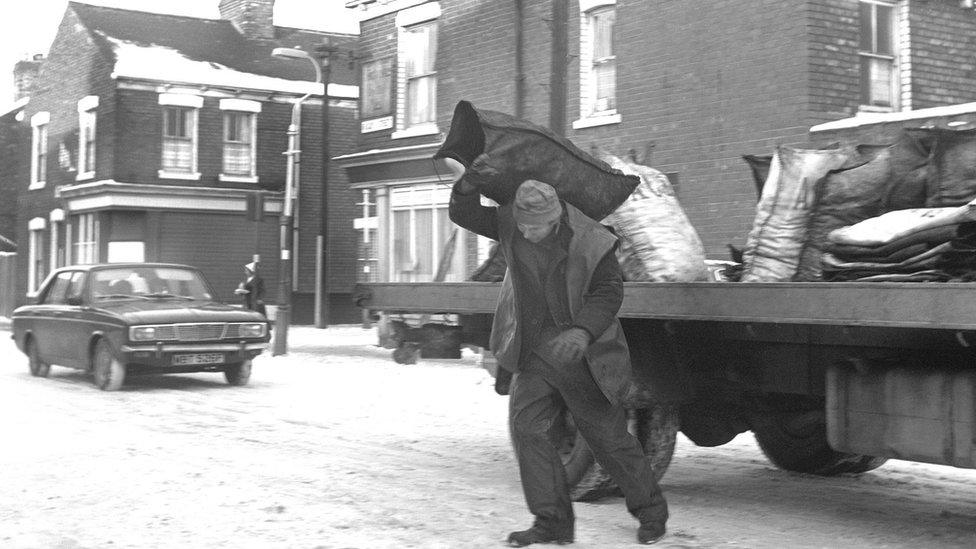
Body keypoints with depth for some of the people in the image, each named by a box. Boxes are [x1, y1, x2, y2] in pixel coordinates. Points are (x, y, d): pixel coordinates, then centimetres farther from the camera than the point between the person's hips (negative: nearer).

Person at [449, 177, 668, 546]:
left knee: (608, 436, 3)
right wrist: (468, 187, -22)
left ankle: (651, 512, 24)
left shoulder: (590, 242, -18)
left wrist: (581, 332, -31)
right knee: (525, 425, -10)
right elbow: (463, 215, 0)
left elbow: (608, 293, -15)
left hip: (581, 357, -4)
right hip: (534, 354, 4)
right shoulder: (509, 224, -5)